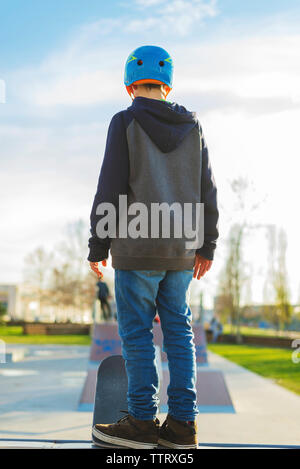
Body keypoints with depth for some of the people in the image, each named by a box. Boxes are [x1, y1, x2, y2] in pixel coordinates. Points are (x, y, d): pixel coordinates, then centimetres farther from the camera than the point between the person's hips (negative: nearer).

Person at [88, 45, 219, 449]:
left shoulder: (125, 123, -4)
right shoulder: (192, 126, 9)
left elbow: (110, 188, -9)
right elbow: (207, 189, 8)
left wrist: (98, 245, -2)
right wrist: (207, 245, 14)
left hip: (138, 247, -5)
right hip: (181, 249, 5)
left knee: (136, 331, 2)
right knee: (178, 329, 7)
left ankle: (143, 422, 5)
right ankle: (182, 424, 9)